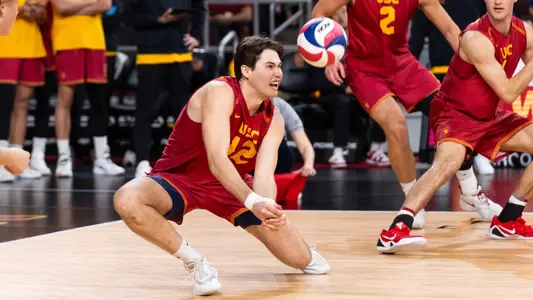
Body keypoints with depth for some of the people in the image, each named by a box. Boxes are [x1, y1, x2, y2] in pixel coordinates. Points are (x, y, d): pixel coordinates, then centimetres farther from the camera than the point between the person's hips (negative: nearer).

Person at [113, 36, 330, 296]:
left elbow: (264, 177, -17)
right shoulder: (220, 92, -26)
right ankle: (194, 262, -18)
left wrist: (269, 208, -40)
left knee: (301, 259, -5)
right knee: (127, 199, -39)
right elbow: (217, 160, -35)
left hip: (230, 185, 4)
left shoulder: (273, 120, -7)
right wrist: (252, 202, -49)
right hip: (179, 179, -4)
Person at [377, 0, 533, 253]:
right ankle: (395, 231, -41)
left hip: (490, 116, 8)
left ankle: (507, 222, 12)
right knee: (449, 162, -34)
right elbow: (508, 93, -26)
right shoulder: (476, 38, -25)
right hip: (454, 112, -8)